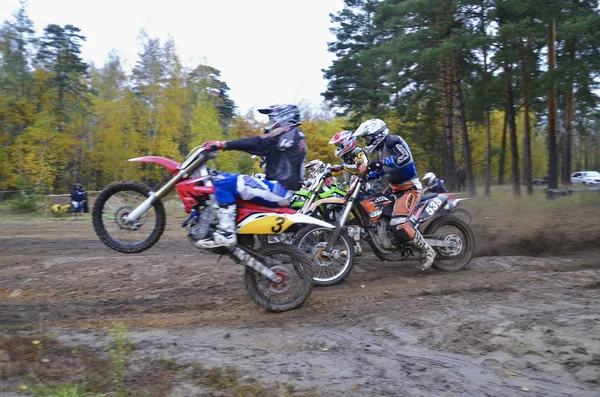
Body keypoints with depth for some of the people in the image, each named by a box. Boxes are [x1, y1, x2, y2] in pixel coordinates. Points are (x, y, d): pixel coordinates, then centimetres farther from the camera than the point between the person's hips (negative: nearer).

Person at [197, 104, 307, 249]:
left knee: (223, 180, -17)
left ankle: (226, 233, -23)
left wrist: (222, 144, -19)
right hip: (288, 192, 11)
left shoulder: (284, 133, -7)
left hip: (278, 189, -11)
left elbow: (256, 143, -18)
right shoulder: (298, 135, 23)